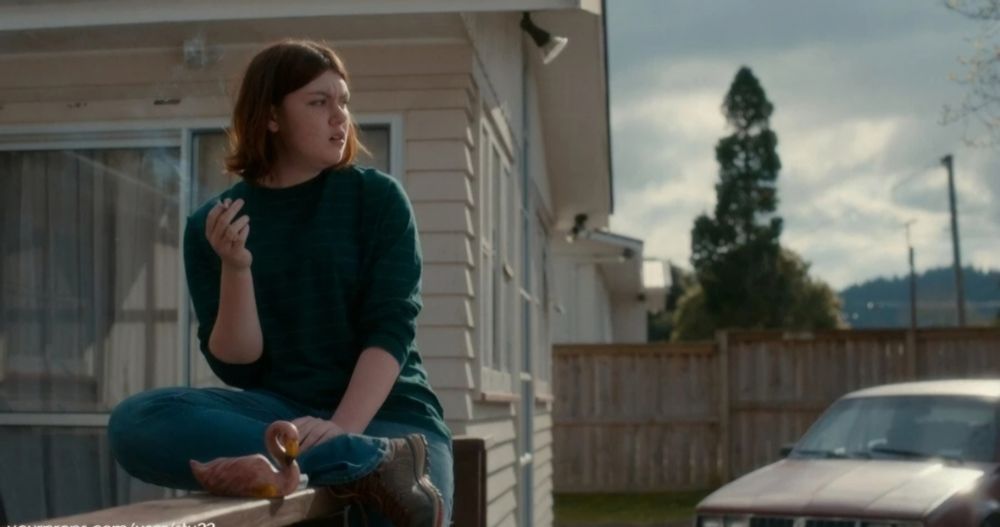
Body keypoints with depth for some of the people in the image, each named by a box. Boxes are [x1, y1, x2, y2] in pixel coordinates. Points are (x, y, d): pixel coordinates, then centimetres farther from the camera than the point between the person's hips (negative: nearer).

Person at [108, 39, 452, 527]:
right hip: (280, 413, 3)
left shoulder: (378, 197, 2)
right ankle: (374, 464, -31)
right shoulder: (212, 223, 6)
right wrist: (235, 268, -17)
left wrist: (341, 428, -24)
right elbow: (237, 367, 0)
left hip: (385, 413, -2)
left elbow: (391, 330, -8)